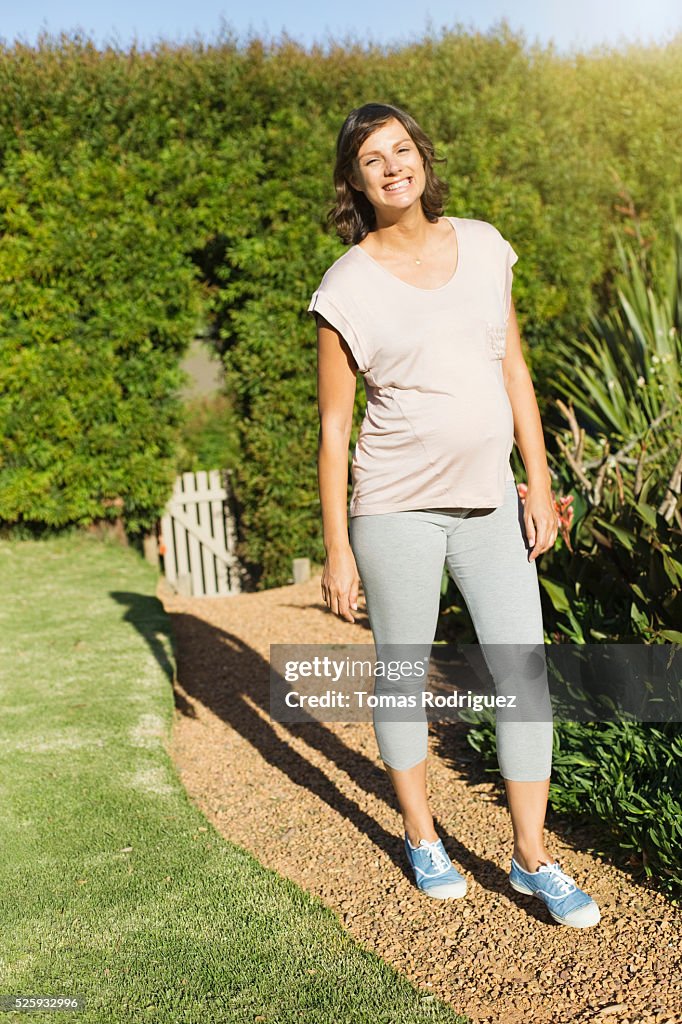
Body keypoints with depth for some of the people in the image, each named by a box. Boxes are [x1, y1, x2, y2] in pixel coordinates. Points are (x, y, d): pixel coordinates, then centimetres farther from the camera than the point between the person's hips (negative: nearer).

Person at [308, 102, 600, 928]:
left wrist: (540, 485, 4)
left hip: (489, 502, 4)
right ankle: (420, 835, 33)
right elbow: (332, 427, -5)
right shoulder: (347, 287, -7)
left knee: (525, 672, 2)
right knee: (403, 674, 10)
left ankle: (532, 858, 19)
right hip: (398, 507, -3)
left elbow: (514, 371, 8)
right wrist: (337, 549, -5)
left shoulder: (481, 246, 5)